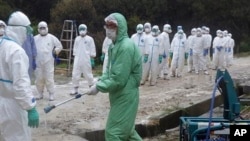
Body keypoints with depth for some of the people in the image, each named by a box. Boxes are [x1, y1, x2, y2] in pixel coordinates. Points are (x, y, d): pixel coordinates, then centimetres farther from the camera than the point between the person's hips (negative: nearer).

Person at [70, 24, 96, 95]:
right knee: (75, 74, 1)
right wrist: (75, 56, 13)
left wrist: (92, 59, -5)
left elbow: (92, 50, -2)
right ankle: (75, 89, 9)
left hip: (86, 60, -4)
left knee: (88, 74, 2)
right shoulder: (77, 39, 10)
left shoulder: (89, 39, -3)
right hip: (77, 60, 4)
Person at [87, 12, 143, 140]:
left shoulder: (126, 47, -22)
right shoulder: (115, 45, 8)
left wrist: (99, 87, -17)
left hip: (125, 97, -10)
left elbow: (118, 79, -25)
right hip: (120, 96, 10)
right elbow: (110, 71, 17)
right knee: (126, 129, 21)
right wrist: (99, 82, -1)